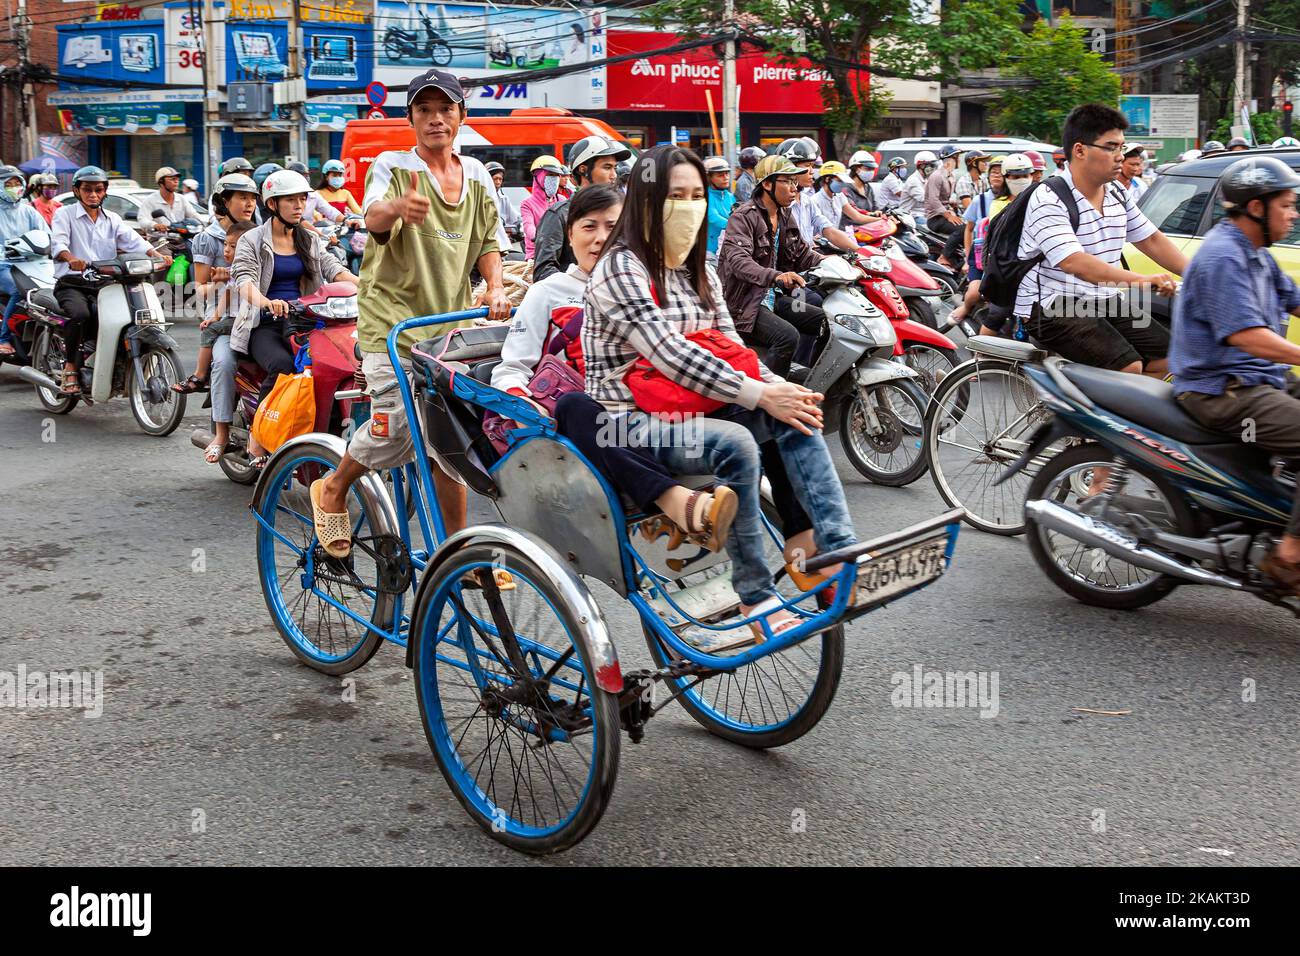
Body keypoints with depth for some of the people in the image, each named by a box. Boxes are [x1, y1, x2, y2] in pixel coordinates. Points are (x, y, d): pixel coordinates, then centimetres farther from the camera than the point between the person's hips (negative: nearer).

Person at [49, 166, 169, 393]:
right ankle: (70, 368, -18)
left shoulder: (112, 219, 19)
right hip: (71, 284, -3)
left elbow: (133, 240, 2)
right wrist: (71, 259, -36)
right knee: (80, 314, -33)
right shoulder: (65, 214, 6)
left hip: (104, 284, 4)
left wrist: (157, 255, -19)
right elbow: (58, 243, -12)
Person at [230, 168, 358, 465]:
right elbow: (245, 281, -15)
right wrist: (267, 302, -39)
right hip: (264, 324, -4)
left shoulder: (310, 240, 17)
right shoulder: (251, 241, 2)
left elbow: (333, 268, 1)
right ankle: (256, 439, -20)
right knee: (282, 366, -34)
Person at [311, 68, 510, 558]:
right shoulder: (392, 165, -3)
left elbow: (489, 241, 19)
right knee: (398, 426, -15)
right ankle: (332, 490, 15)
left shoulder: (475, 174, 12)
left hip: (450, 320, 4)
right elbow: (373, 216, -23)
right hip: (393, 318, -4)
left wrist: (495, 289, -1)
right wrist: (398, 207, -47)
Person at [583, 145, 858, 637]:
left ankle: (838, 552, -23)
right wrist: (760, 395, -24)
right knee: (734, 444, -33)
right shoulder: (621, 268, -12)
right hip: (630, 422, -8)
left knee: (793, 412, -14)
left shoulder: (699, 271, 14)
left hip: (687, 407, 8)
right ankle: (756, 597, -23)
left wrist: (778, 387, -11)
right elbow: (668, 354, -22)